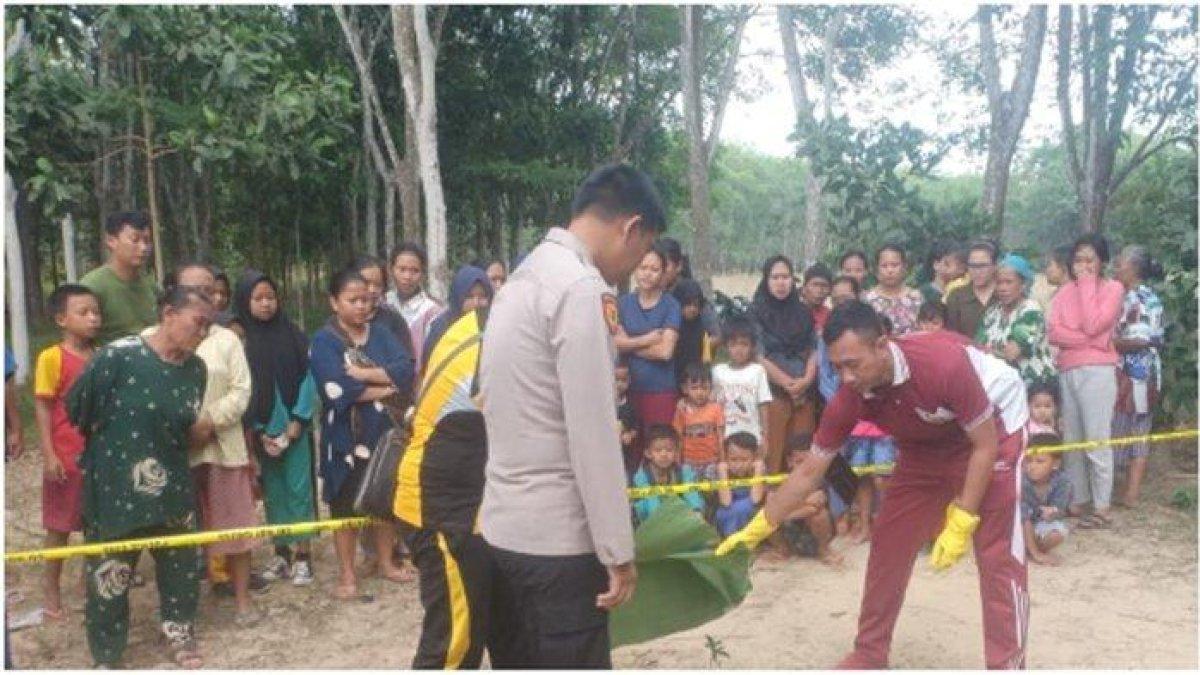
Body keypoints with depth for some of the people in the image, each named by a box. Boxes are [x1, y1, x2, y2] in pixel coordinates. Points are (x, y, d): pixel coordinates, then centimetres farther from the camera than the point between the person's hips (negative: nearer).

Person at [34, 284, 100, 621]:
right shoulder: (52, 357, -10)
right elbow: (43, 408, -10)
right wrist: (48, 455, -14)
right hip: (66, 456, -4)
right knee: (60, 526, 7)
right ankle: (50, 588, 21)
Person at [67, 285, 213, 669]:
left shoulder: (195, 369, -1)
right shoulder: (118, 356, -19)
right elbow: (77, 412, -8)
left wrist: (198, 431, -2)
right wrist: (112, 449, 3)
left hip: (172, 490, 5)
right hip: (114, 490, -4)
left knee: (182, 567, 15)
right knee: (108, 577, 8)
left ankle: (180, 632, 38)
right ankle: (107, 657, 28)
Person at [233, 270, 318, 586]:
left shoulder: (292, 334, -1)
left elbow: (307, 377, -2)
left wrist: (297, 422, -8)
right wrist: (257, 431, -5)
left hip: (294, 427, -1)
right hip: (261, 431, 1)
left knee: (298, 488, 0)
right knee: (273, 492, 9)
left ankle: (303, 555, 7)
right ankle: (281, 552, 20)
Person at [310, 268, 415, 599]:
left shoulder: (381, 336, 7)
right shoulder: (323, 341, -7)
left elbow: (406, 370, -9)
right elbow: (338, 389, -21)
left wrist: (364, 374, -19)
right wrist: (385, 388, -12)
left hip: (383, 433, 4)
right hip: (346, 437, -4)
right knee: (345, 506, 7)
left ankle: (385, 562, 31)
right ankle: (347, 574, 19)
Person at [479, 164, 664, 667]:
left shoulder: (525, 276, 13)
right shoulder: (582, 289, -17)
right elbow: (593, 439, -20)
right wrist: (618, 551, -14)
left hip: (504, 527, 9)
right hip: (556, 541, -9)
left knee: (518, 664, 18)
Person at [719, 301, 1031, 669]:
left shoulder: (945, 363, -40)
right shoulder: (850, 399, -25)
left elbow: (985, 446, -27)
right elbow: (809, 472, -14)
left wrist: (960, 525, -28)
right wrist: (754, 530, -13)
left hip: (994, 426, -4)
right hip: (928, 444, 4)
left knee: (997, 552, -11)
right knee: (888, 543, 3)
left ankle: (1007, 663, 3)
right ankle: (869, 655, 18)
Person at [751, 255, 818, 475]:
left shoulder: (803, 313, 15)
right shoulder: (756, 313, 2)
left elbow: (814, 351, 11)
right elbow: (759, 356, -5)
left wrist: (806, 380, -7)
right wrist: (789, 383, -10)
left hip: (805, 394, 4)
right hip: (773, 393, -4)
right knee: (773, 457, -7)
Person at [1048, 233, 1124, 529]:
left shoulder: (1113, 288, 1)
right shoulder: (1064, 291, 14)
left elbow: (1092, 325, -14)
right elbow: (1054, 333, 2)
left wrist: (1087, 285, -6)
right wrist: (1089, 340, -12)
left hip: (1097, 370, -5)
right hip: (1067, 371, 5)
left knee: (1097, 441, -5)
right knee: (1071, 440, 8)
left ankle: (1101, 507, 2)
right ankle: (1078, 500, 17)